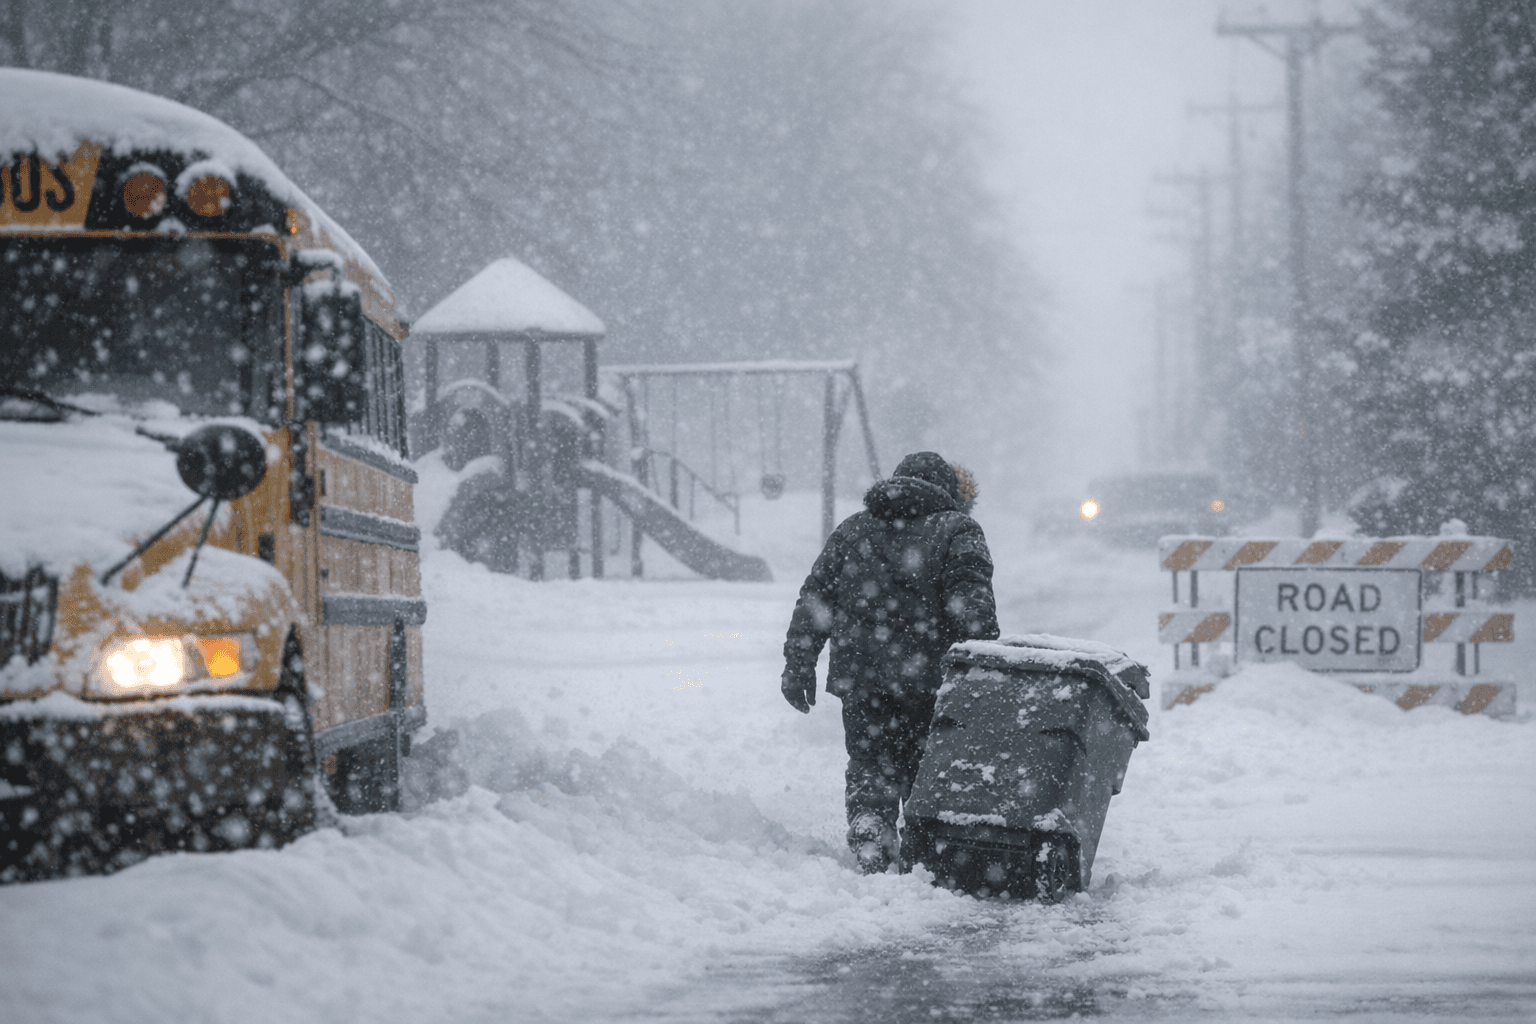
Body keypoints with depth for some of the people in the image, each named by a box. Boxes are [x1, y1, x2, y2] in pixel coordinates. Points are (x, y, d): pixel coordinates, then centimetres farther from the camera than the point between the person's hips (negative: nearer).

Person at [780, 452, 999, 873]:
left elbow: (815, 597, 12)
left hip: (860, 679, 3)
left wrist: (799, 663, 12)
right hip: (931, 678, -3)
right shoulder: (958, 530, 2)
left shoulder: (852, 530, 16)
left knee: (871, 774, 8)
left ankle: (870, 850, -10)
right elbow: (971, 600, -11)